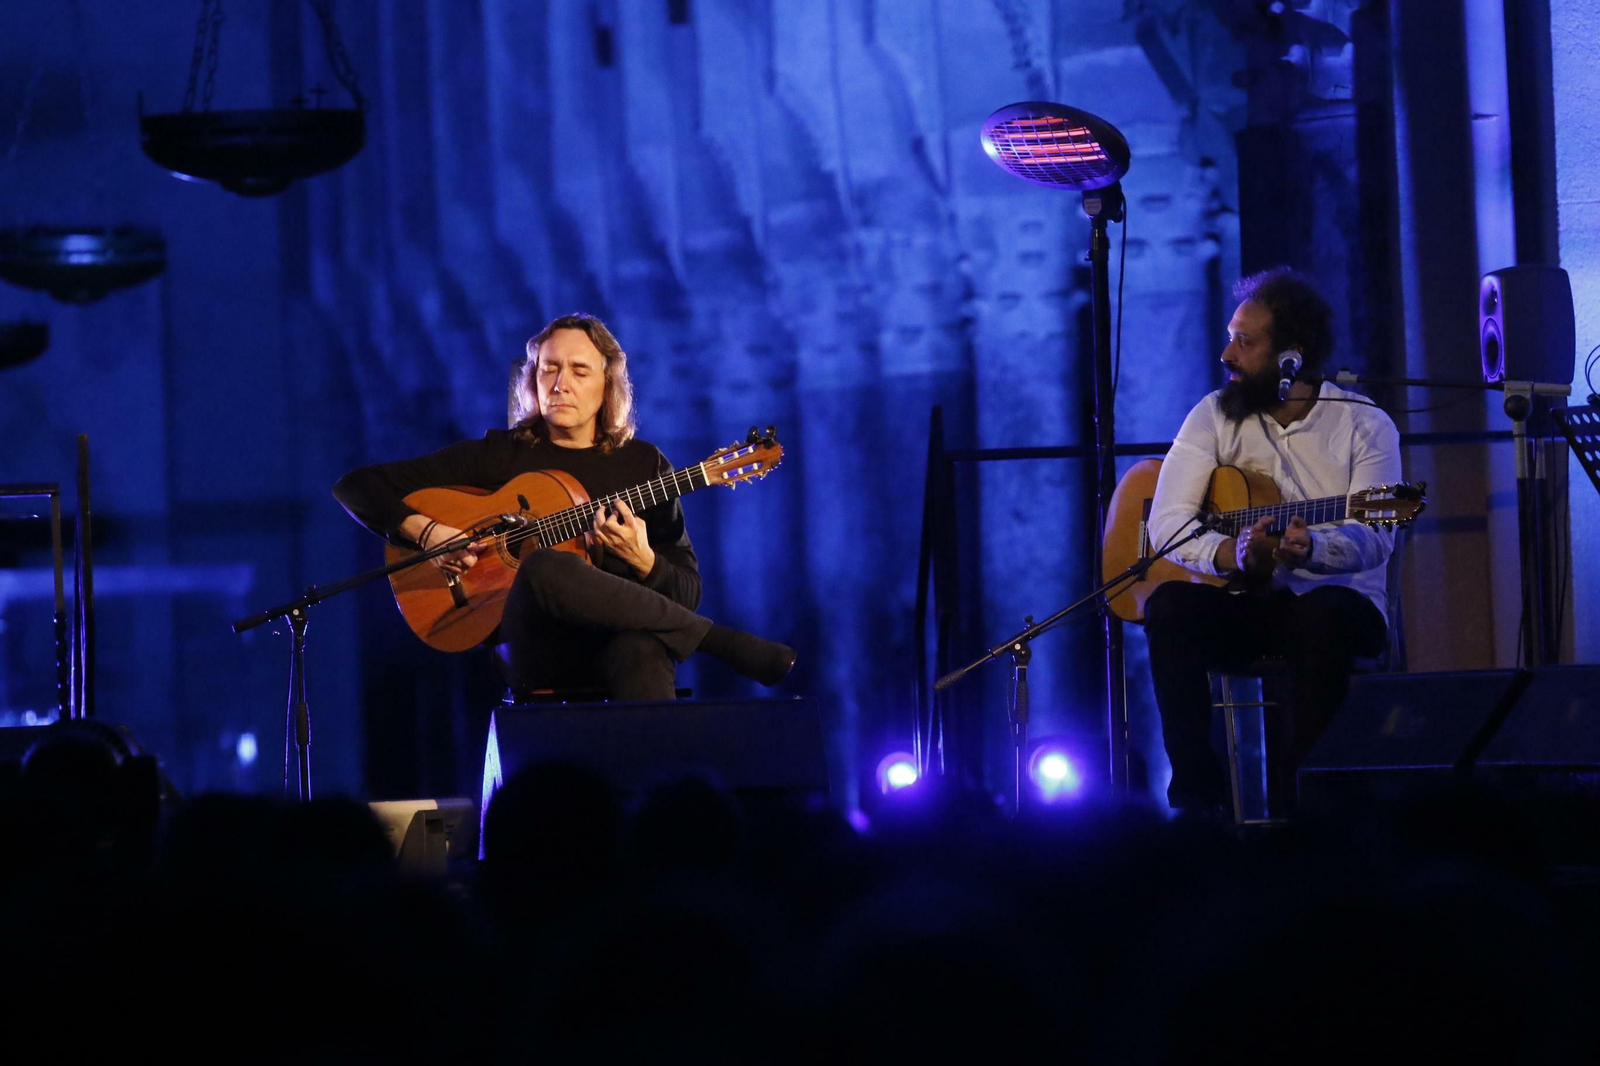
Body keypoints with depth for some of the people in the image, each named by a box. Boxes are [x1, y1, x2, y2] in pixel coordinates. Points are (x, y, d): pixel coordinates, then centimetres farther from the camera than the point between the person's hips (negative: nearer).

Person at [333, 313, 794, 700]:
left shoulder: (644, 465, 17)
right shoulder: (497, 455, 14)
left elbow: (687, 593, 12)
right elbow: (357, 486, 11)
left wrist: (643, 561, -10)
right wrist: (425, 531, -7)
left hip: (625, 636, 0)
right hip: (535, 643, 0)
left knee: (640, 651, -39)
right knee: (543, 568, -37)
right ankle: (725, 643, -26)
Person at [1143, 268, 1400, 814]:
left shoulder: (1365, 425, -3)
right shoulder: (1215, 416, 4)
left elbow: (1373, 538, -17)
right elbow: (1165, 523, -7)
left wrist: (1310, 549, -40)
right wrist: (1234, 555, -28)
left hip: (1339, 599, -2)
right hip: (1245, 604, 2)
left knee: (1321, 617, -37)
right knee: (1170, 605, -29)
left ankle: (1293, 799, -29)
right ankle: (1196, 794, -23)